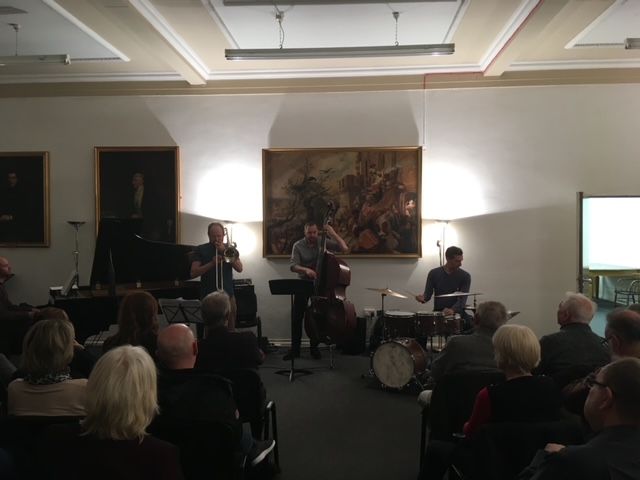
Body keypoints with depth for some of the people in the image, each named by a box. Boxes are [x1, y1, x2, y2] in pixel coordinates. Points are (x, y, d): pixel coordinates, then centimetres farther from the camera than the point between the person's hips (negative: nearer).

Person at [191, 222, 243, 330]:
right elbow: (193, 273, -5)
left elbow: (239, 268, -2)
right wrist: (212, 263, -16)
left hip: (228, 296, 2)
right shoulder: (200, 249, 4)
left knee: (230, 330, 2)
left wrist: (224, 251, -10)